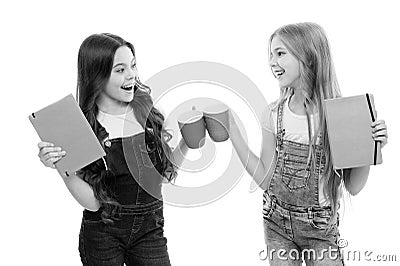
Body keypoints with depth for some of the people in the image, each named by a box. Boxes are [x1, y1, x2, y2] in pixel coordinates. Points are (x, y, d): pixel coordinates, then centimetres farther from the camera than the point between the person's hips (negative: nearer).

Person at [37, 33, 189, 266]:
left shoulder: (148, 111, -6)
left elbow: (165, 174, 4)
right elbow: (93, 202, -15)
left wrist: (187, 142, -7)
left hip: (150, 230, 2)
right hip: (102, 235, -2)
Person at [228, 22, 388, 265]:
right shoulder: (274, 114, -8)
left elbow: (353, 187, -9)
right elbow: (265, 179, -7)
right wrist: (232, 132, -12)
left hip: (321, 230, -2)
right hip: (277, 226, 2)